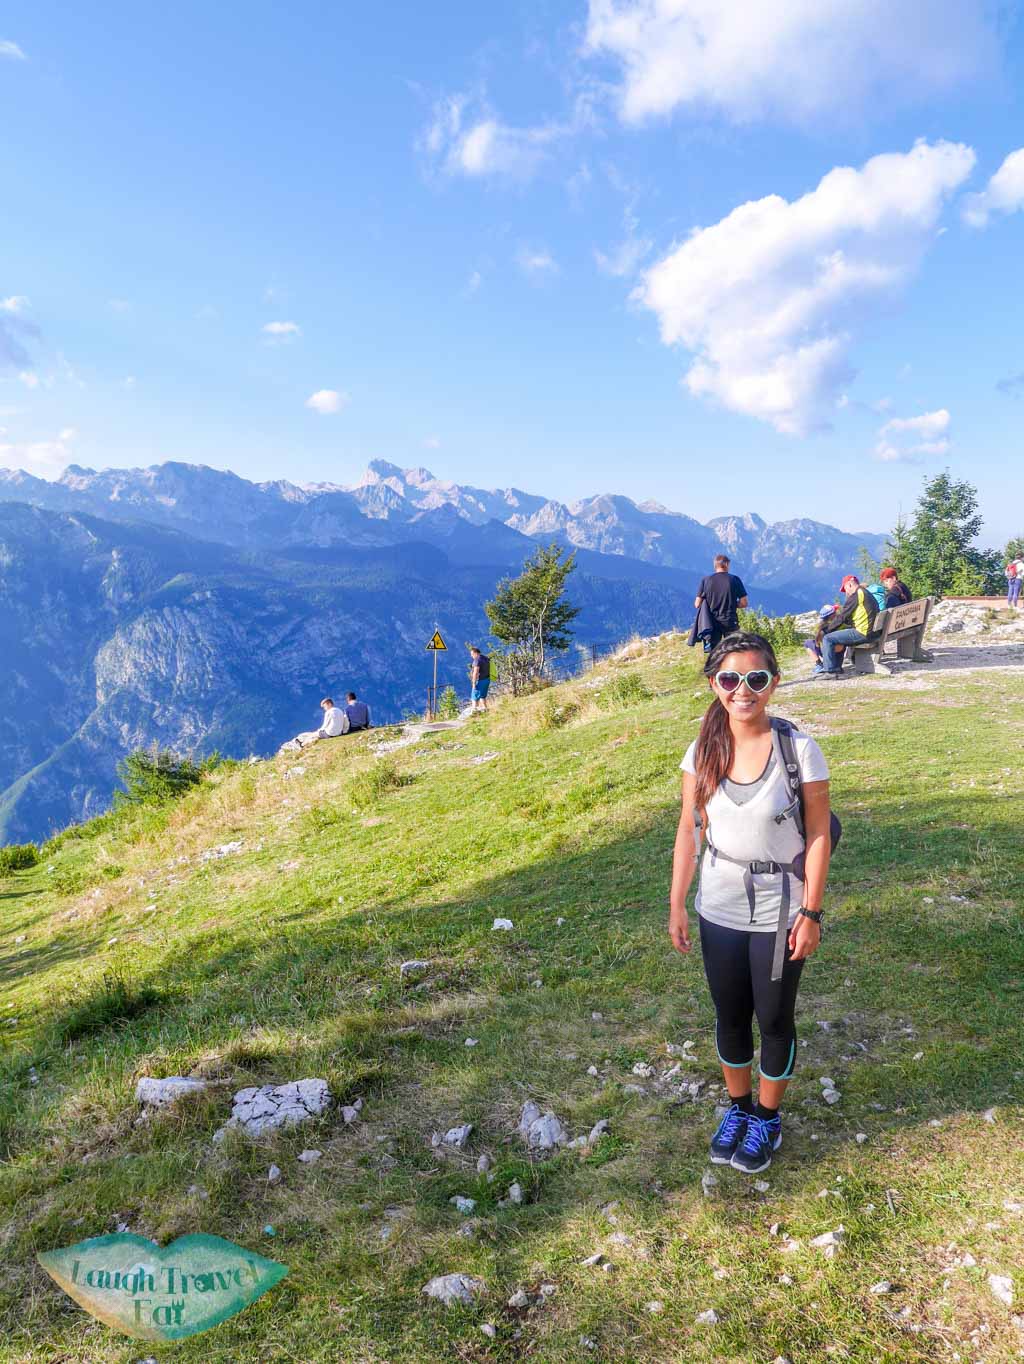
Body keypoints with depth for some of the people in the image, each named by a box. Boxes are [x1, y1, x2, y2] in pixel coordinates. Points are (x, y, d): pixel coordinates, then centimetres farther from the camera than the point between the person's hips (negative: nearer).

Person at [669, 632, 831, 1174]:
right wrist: (676, 905, 0)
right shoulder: (704, 750, -7)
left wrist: (810, 913, -11)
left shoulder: (799, 749, -17)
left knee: (774, 1019, 14)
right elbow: (688, 830, -1)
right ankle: (737, 1107, 43)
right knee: (729, 1016, 18)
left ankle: (767, 1118, 38)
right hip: (718, 908, 3)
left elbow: (818, 835, -11)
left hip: (777, 910, -3)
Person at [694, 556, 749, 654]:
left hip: (712, 623, 1)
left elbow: (697, 604, -1)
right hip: (730, 622, -1)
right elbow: (744, 603, -3)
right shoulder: (734, 579, -3)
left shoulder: (705, 580, 0)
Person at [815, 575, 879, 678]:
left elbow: (842, 617, -9)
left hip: (862, 633, -10)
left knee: (827, 639, -12)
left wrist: (828, 628, 4)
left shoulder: (856, 595, -10)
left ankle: (830, 671, -15)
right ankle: (837, 666, 28)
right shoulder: (867, 594, 22)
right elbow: (849, 618, 22)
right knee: (838, 635, 30)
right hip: (869, 632, 10)